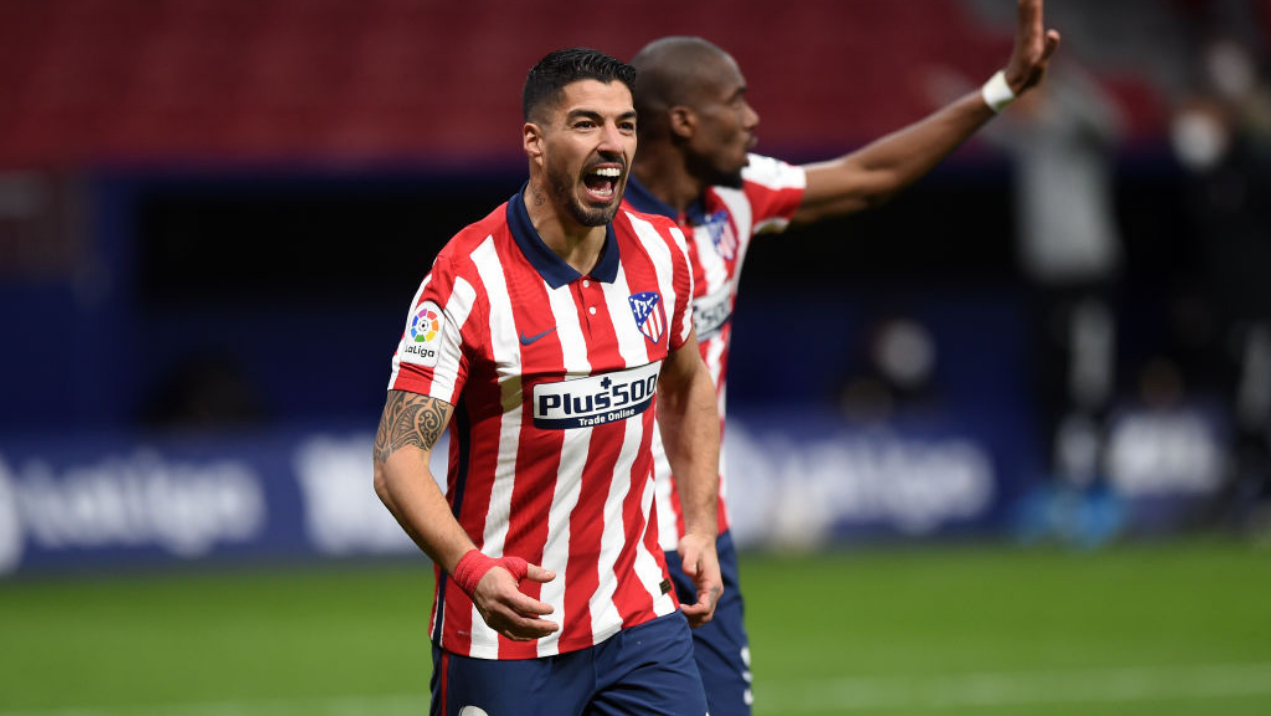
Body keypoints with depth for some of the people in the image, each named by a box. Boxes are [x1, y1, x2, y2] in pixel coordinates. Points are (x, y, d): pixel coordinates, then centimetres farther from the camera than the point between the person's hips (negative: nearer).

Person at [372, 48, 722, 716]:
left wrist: (700, 526, 12)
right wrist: (472, 569, -33)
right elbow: (397, 458, -18)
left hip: (639, 617, 4)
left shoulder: (662, 253, 2)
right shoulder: (467, 277, -14)